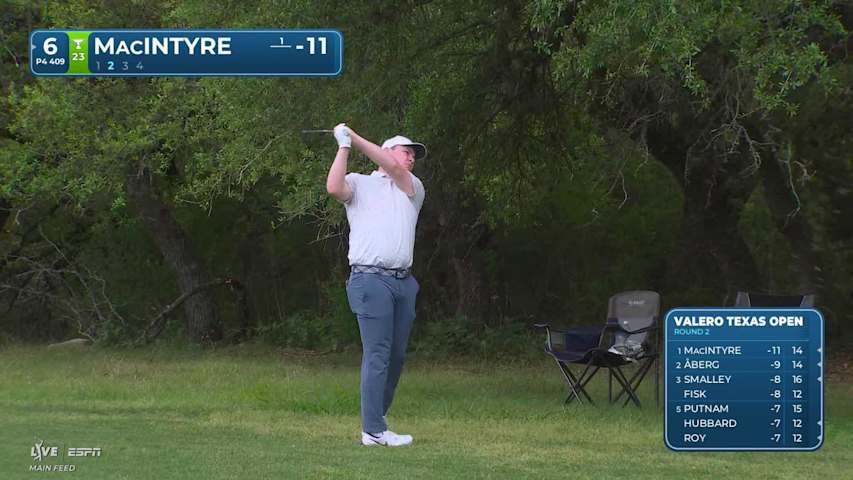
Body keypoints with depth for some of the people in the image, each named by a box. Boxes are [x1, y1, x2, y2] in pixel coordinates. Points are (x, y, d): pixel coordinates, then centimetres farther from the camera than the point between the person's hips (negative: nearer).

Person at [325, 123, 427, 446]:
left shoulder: (412, 187, 21)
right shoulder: (359, 183, 11)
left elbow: (393, 169, 1)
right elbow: (334, 188, -11)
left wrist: (355, 139, 1)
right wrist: (344, 146, -5)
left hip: (403, 281, 6)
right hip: (371, 278, -5)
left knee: (397, 355, 6)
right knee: (377, 355, -10)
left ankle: (376, 420, 15)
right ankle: (373, 430, -11)